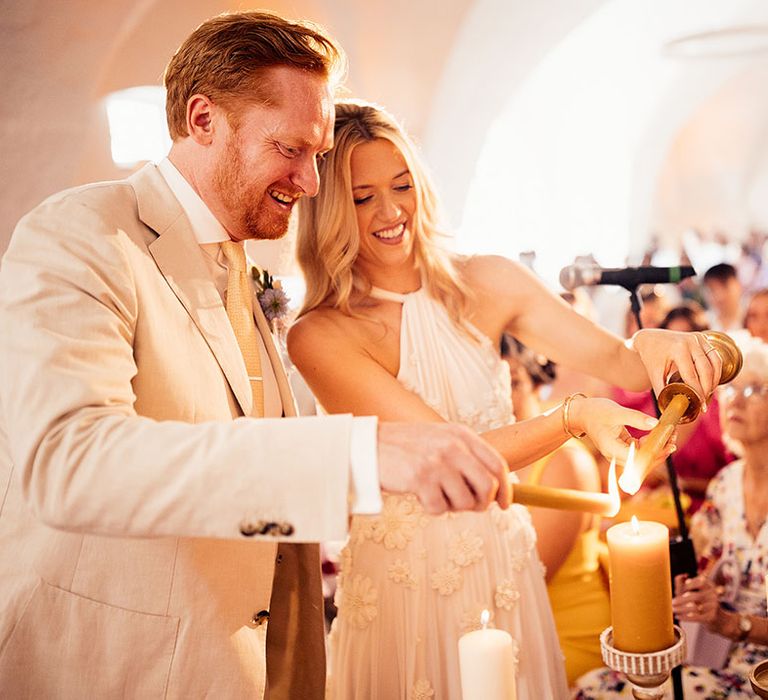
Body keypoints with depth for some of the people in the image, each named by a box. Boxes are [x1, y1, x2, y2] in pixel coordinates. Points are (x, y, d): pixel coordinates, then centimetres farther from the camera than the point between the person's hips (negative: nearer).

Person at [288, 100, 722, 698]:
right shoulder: (320, 337, -16)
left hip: (503, 567, 4)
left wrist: (651, 345, -24)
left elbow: (617, 363, -2)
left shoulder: (487, 284, -5)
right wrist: (574, 417, -33)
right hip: (401, 578, -3)